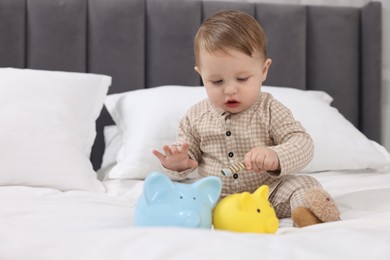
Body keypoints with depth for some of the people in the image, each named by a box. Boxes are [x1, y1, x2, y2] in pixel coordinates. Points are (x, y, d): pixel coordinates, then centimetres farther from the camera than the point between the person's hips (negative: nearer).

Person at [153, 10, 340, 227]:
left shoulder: (270, 110, -7)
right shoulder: (196, 117, 0)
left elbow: (302, 144, -15)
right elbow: (189, 154, 11)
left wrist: (275, 157, -37)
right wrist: (178, 163, -15)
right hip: (215, 200, 2)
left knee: (303, 185, -22)